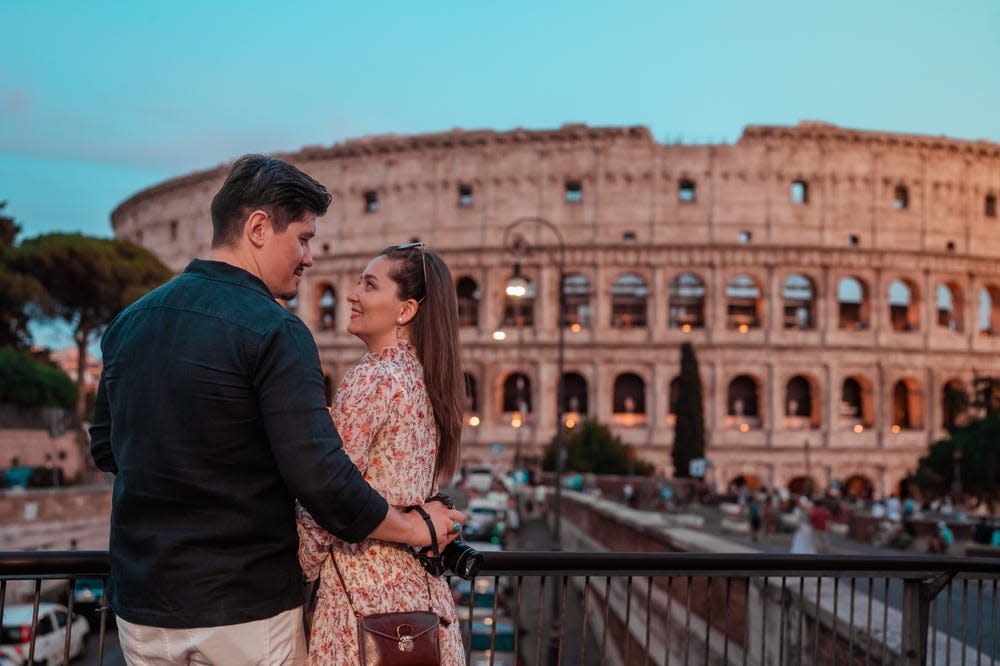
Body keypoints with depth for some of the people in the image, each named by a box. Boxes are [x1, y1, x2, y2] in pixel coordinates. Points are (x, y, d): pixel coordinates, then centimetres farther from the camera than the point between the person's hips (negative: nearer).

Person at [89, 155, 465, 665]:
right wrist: (415, 527, -8)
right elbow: (321, 481, -22)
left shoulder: (127, 323, 5)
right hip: (244, 610, -6)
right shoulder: (274, 331, -16)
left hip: (140, 606, 6)